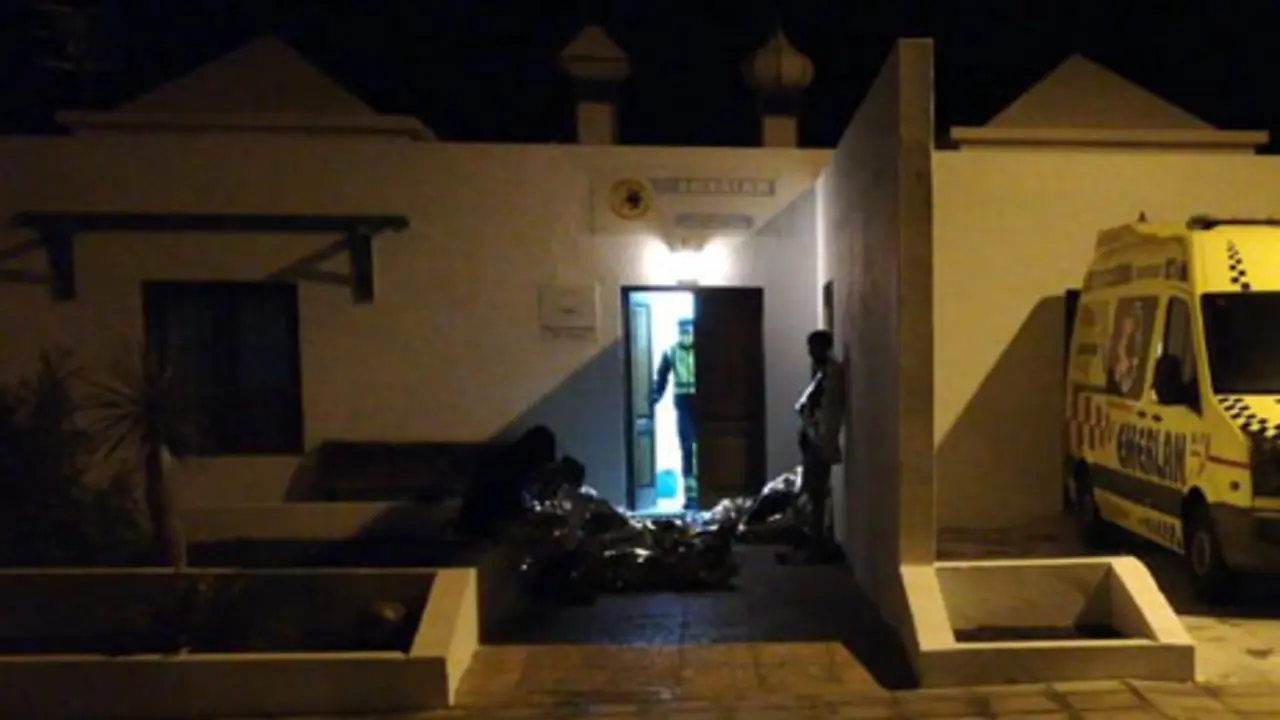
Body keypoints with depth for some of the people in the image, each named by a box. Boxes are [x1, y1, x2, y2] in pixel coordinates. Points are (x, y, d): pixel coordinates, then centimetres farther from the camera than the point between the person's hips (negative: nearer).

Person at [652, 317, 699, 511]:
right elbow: (661, 378, 6)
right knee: (687, 449, 3)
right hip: (683, 405, 1)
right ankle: (690, 494, 8)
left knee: (700, 449, 5)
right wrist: (654, 399, -5)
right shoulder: (670, 352, 3)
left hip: (700, 404, -1)